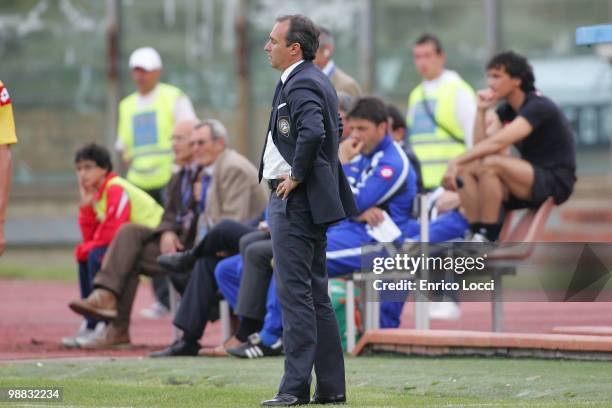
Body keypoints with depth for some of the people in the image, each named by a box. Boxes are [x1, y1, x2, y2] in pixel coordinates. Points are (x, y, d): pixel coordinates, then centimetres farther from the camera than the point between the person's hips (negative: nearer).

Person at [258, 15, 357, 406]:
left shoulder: (301, 85, -17)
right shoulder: (317, 80, 15)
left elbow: (313, 132, -33)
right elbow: (333, 130, 28)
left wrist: (297, 176, -21)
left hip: (295, 200, -11)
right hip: (314, 201, 11)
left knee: (295, 293, -9)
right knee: (316, 295, 12)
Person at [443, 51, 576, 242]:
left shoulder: (538, 107, -17)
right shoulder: (506, 110, 11)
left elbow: (497, 143, -27)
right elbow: (480, 146, 4)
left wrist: (456, 161, -27)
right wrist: (481, 111, -4)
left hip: (556, 182, -9)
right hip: (528, 182, 9)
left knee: (490, 164, -30)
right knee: (466, 169, -6)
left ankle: (487, 238, -24)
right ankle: (476, 235, -13)